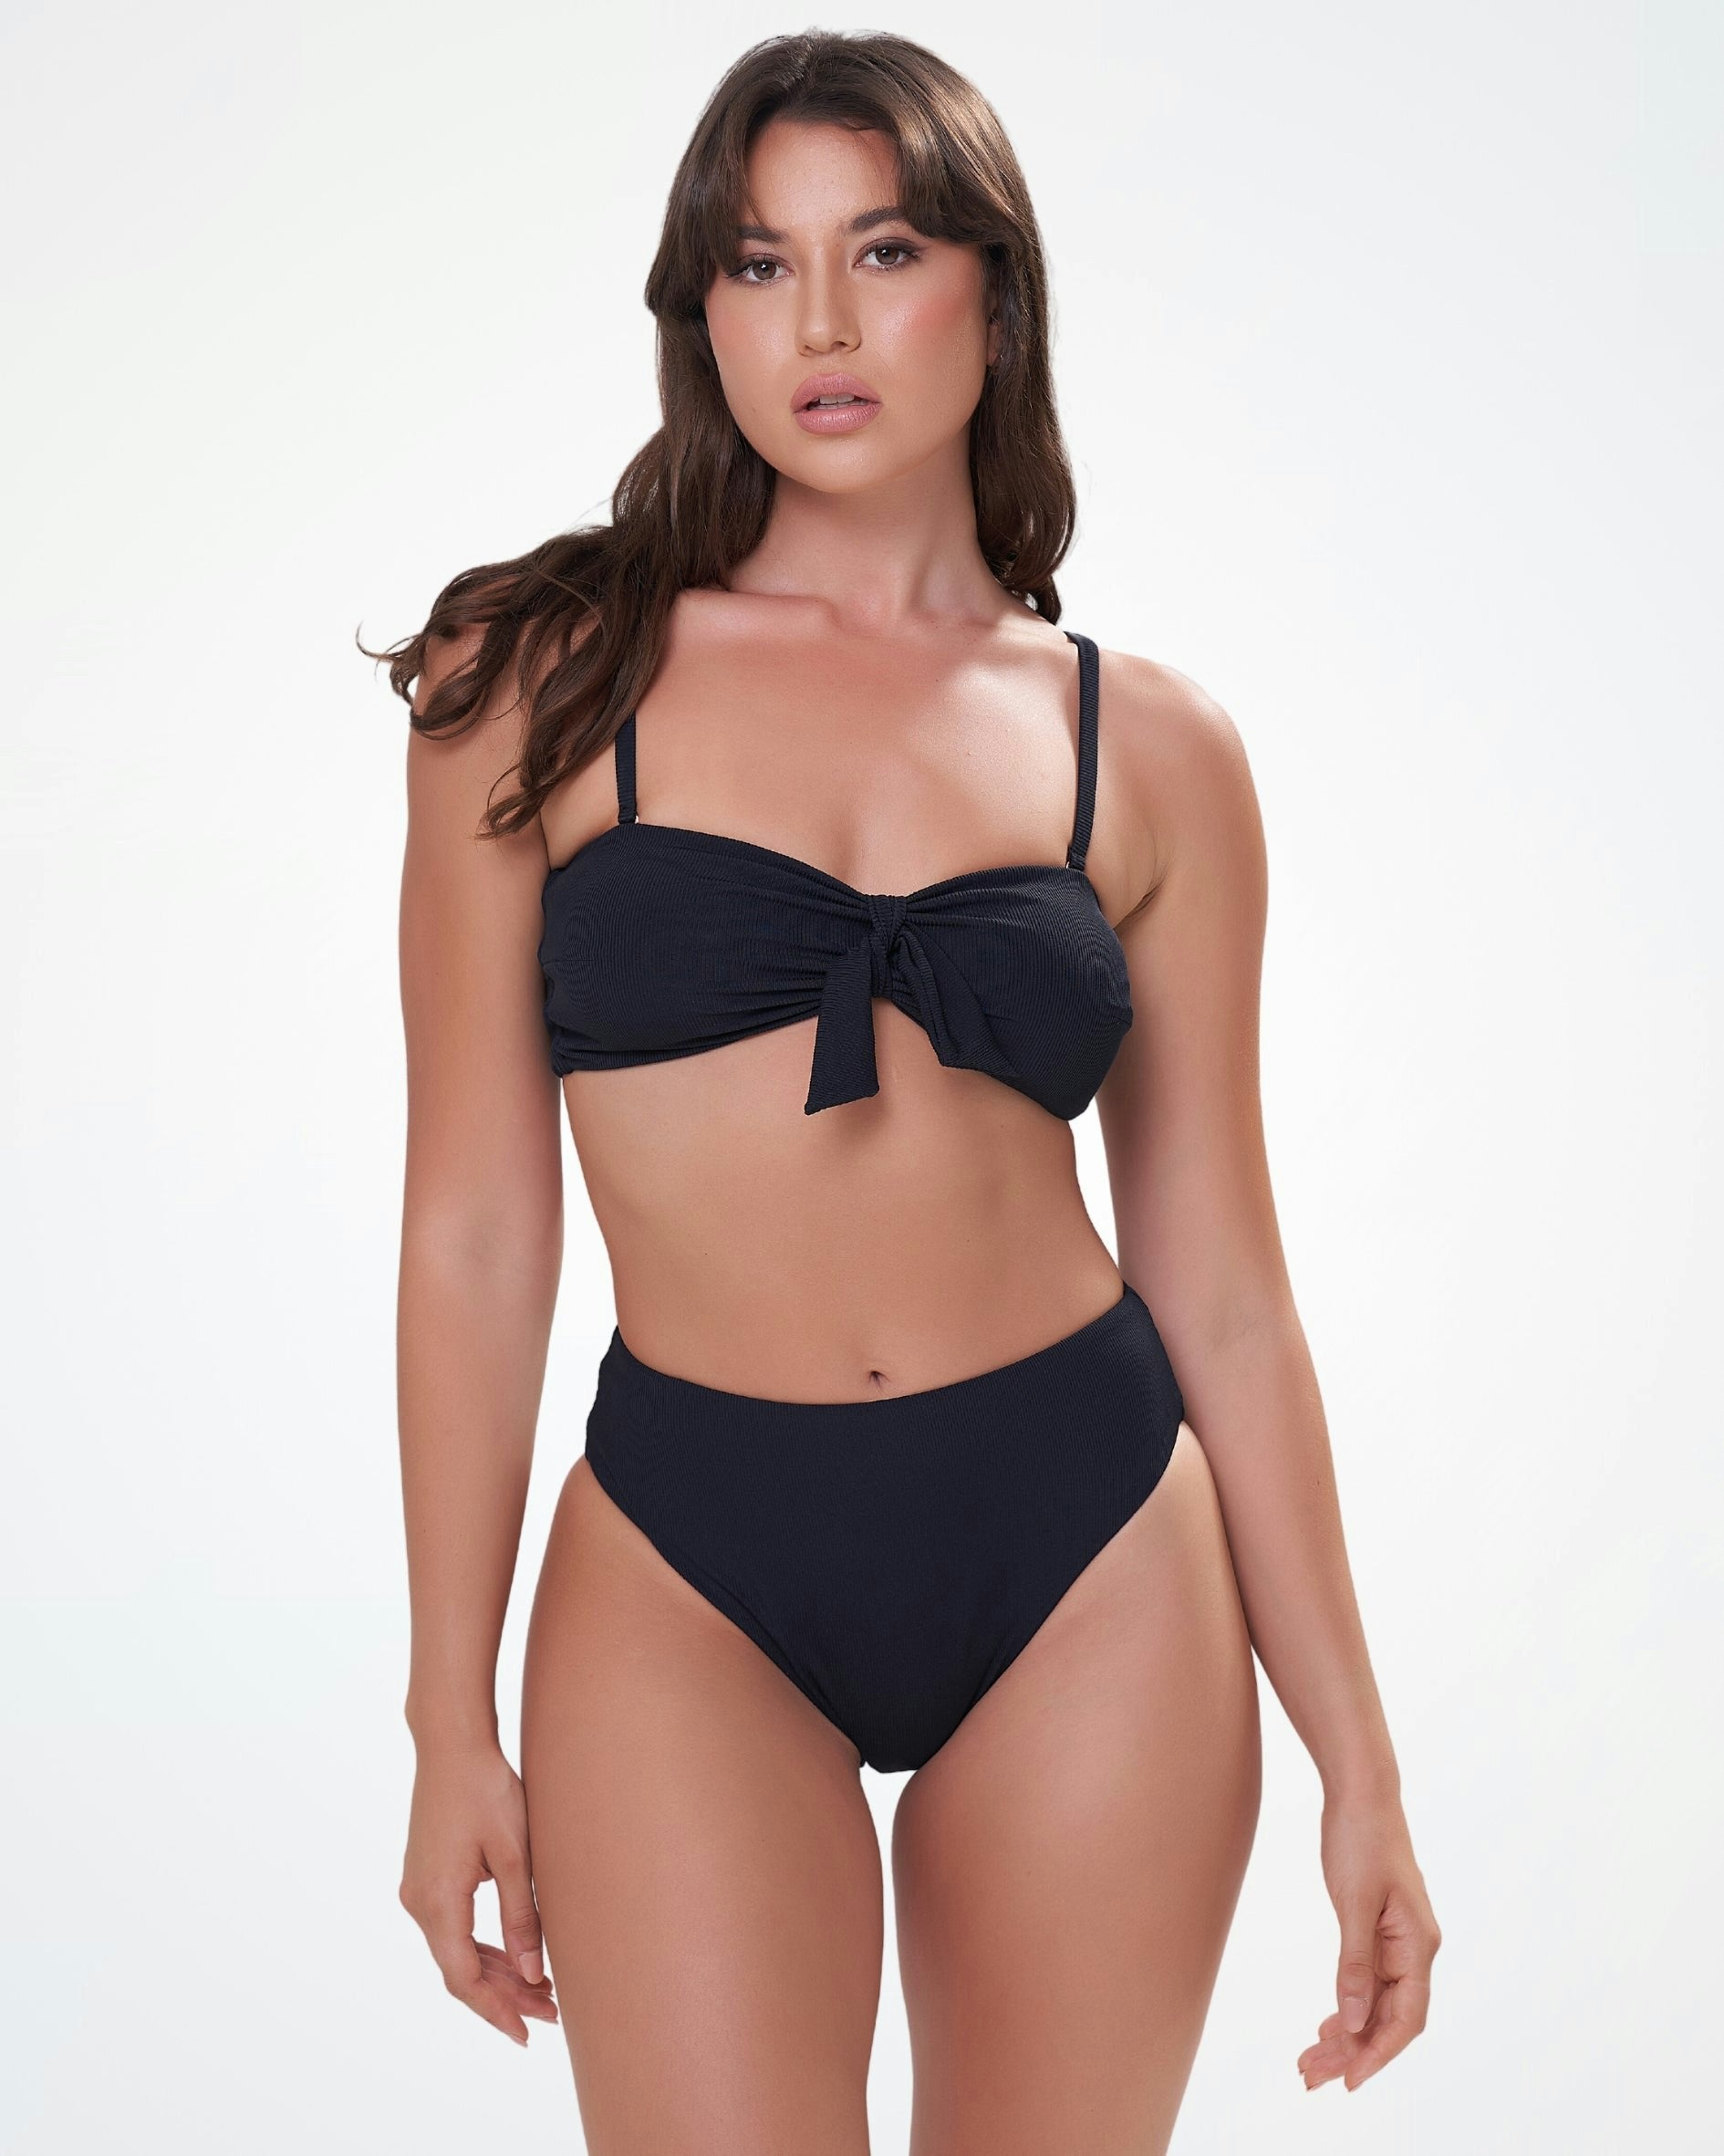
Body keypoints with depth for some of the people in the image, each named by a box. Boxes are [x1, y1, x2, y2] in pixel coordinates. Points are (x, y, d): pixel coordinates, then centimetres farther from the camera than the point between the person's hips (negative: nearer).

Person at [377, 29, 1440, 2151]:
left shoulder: (1147, 744, 2)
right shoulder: (555, 677, -1)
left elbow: (1220, 1282, 5)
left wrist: (1358, 1756, 6)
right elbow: (475, 1228, 0)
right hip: (688, 1575, -1)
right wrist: (451, 1719, 1)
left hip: (1087, 1555, 2)